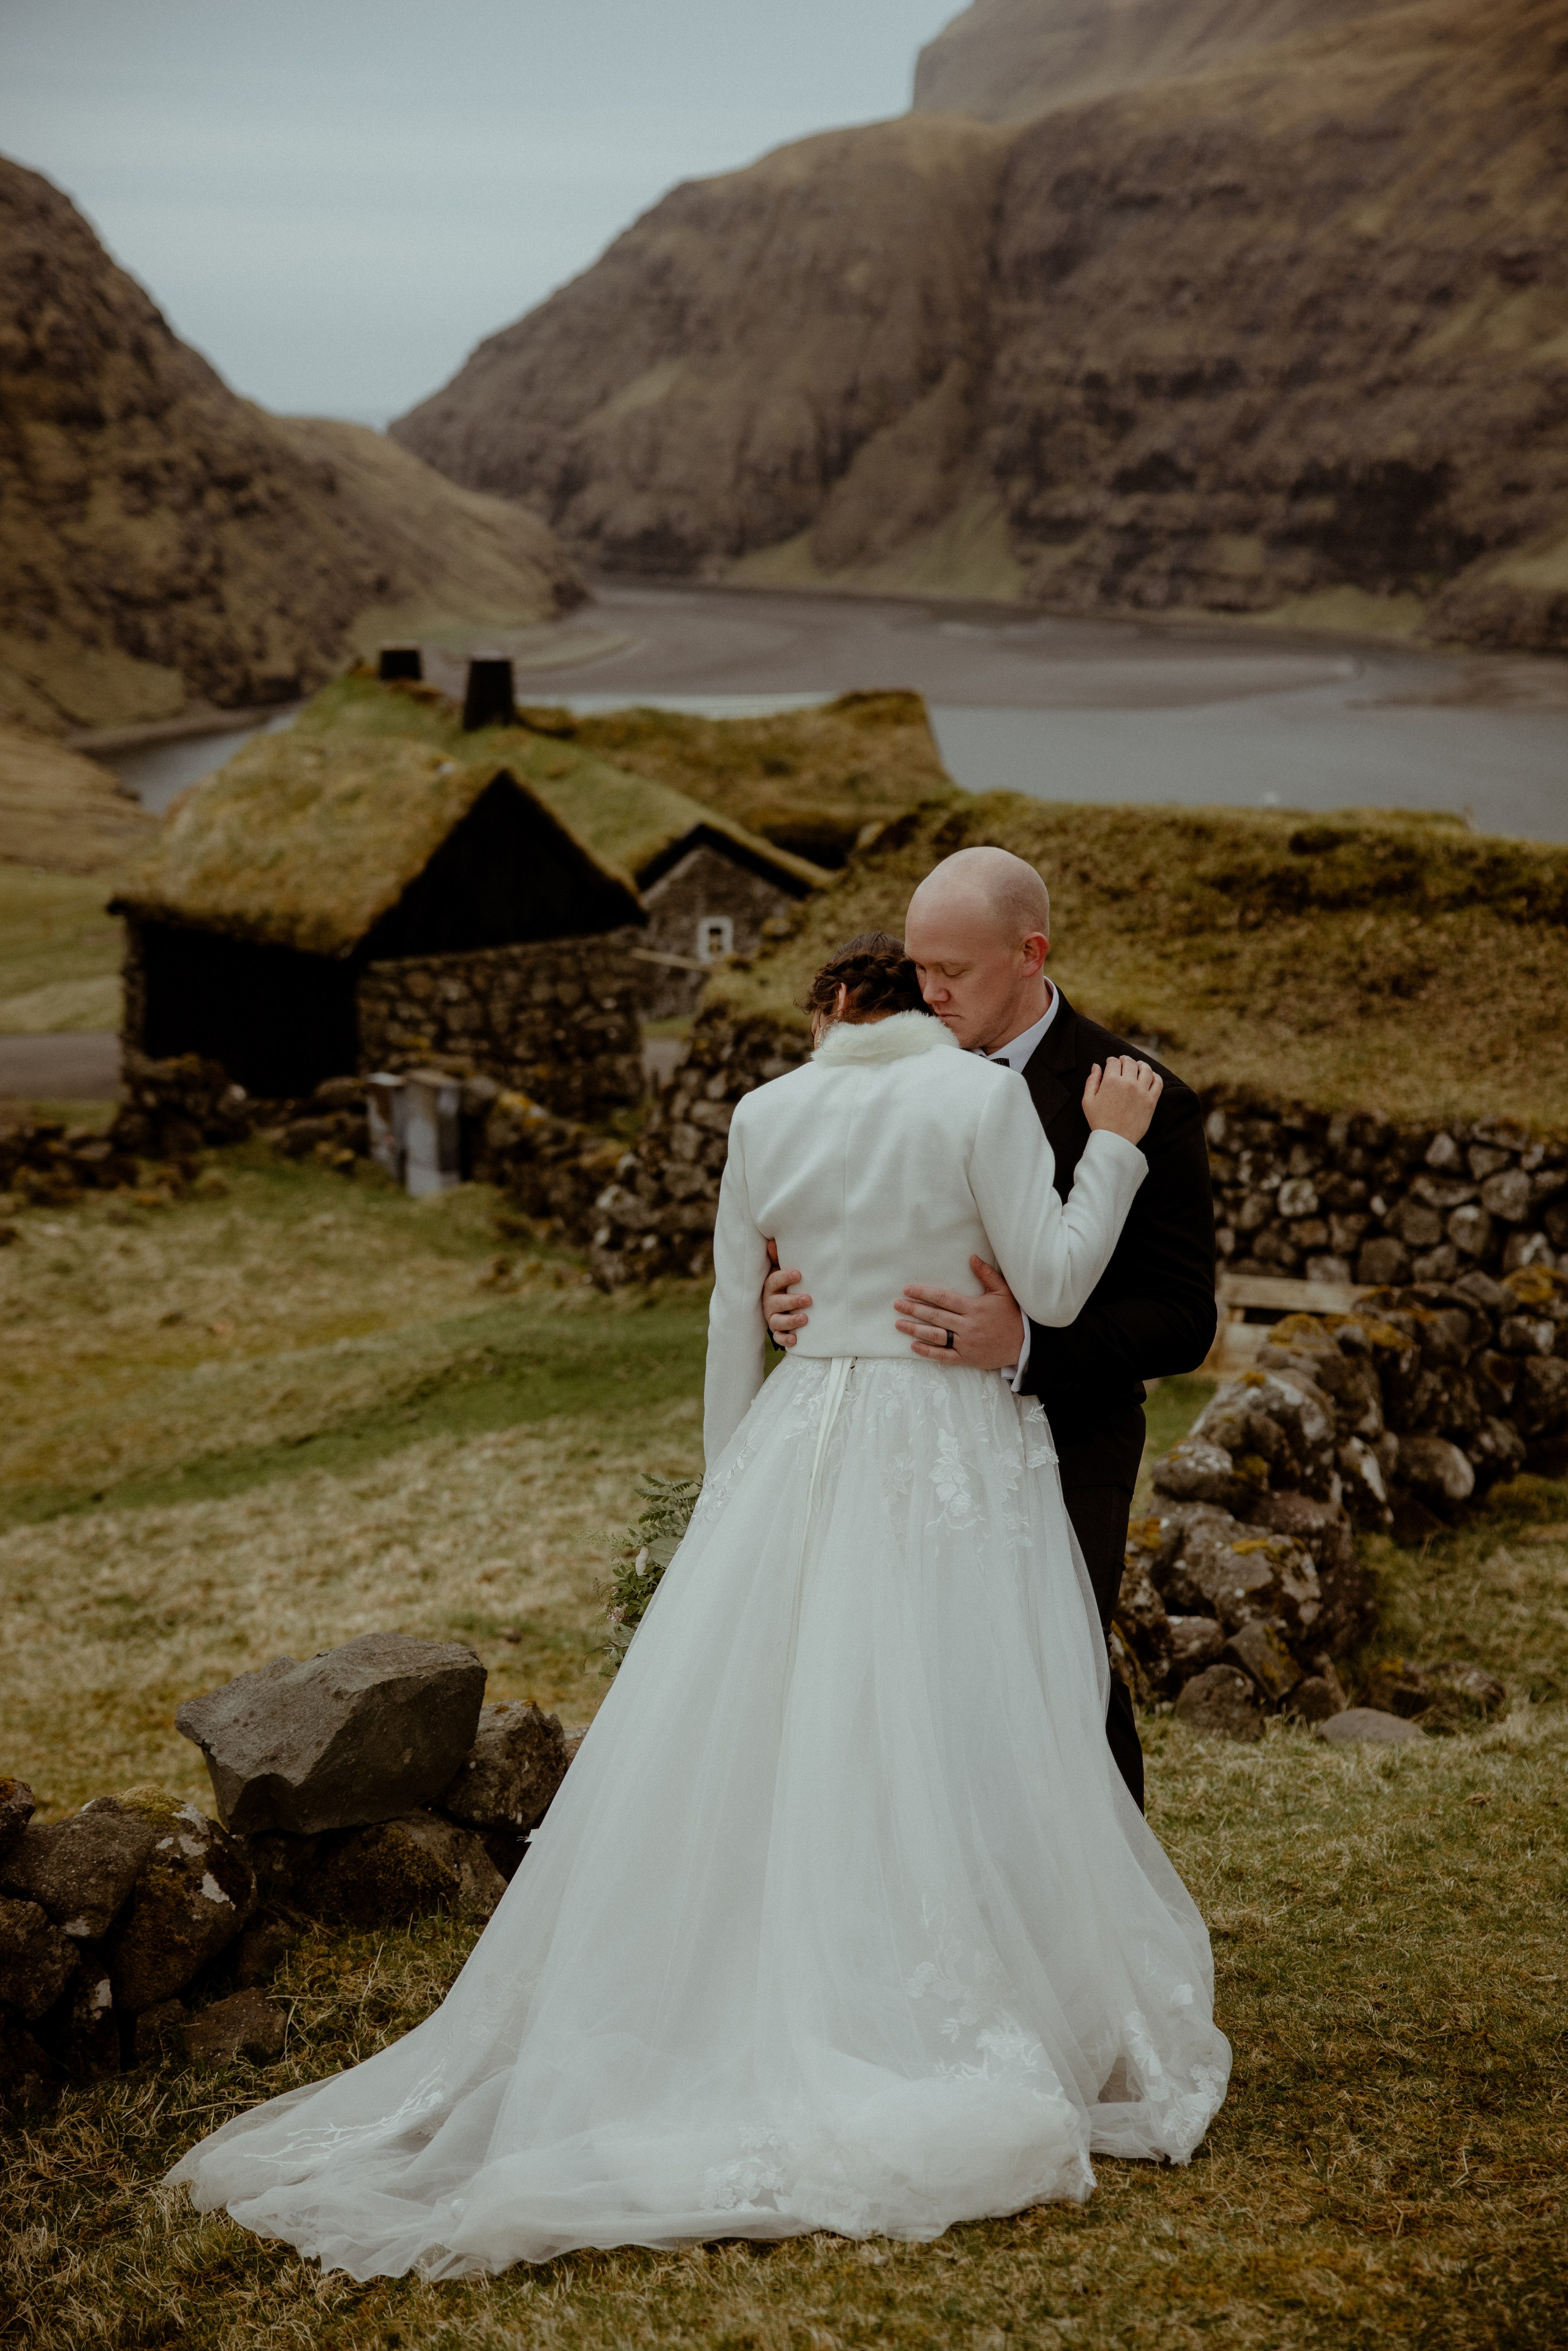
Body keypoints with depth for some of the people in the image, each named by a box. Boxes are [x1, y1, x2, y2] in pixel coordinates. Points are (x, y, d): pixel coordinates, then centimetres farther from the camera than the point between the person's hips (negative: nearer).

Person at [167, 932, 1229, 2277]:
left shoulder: (767, 1115, 4)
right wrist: (1113, 1147, 3)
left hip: (803, 1446, 3)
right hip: (955, 1460, -3)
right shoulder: (983, 1097, -7)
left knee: (746, 1739, 10)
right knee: (953, 1756, 2)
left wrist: (732, 1485, 20)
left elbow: (736, 1322, 9)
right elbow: (1054, 1288, -9)